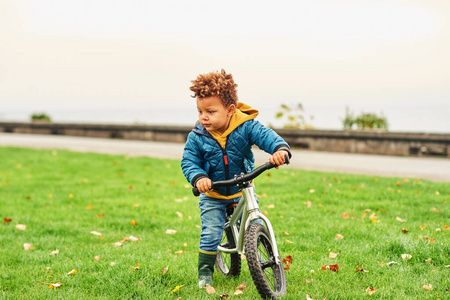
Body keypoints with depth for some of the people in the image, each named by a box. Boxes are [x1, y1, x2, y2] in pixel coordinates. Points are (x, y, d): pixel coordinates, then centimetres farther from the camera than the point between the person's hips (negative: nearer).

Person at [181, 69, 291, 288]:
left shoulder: (246, 126, -19)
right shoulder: (196, 137, -16)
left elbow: (266, 135, -29)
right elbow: (189, 162, -13)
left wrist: (280, 149, -51)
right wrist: (198, 178, -35)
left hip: (242, 190, 1)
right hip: (212, 195, 0)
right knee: (210, 233, -9)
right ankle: (205, 272, 9)